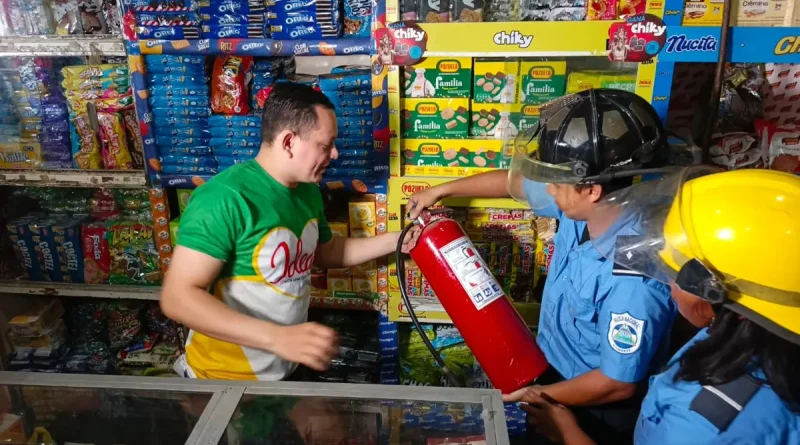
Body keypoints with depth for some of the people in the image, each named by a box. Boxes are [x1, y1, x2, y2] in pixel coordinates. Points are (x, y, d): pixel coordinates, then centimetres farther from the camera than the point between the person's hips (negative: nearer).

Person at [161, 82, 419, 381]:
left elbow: (324, 252, 14)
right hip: (226, 378, -7)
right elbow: (178, 297, -28)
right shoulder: (225, 198, -26)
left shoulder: (308, 192, 0)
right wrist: (277, 338, -37)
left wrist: (394, 241, 2)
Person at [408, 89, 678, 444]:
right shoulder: (581, 208, -16)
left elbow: (618, 384, -28)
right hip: (555, 370, 7)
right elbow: (515, 181, 2)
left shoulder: (634, 279, -38)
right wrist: (442, 190, 11)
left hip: (599, 412, -7)